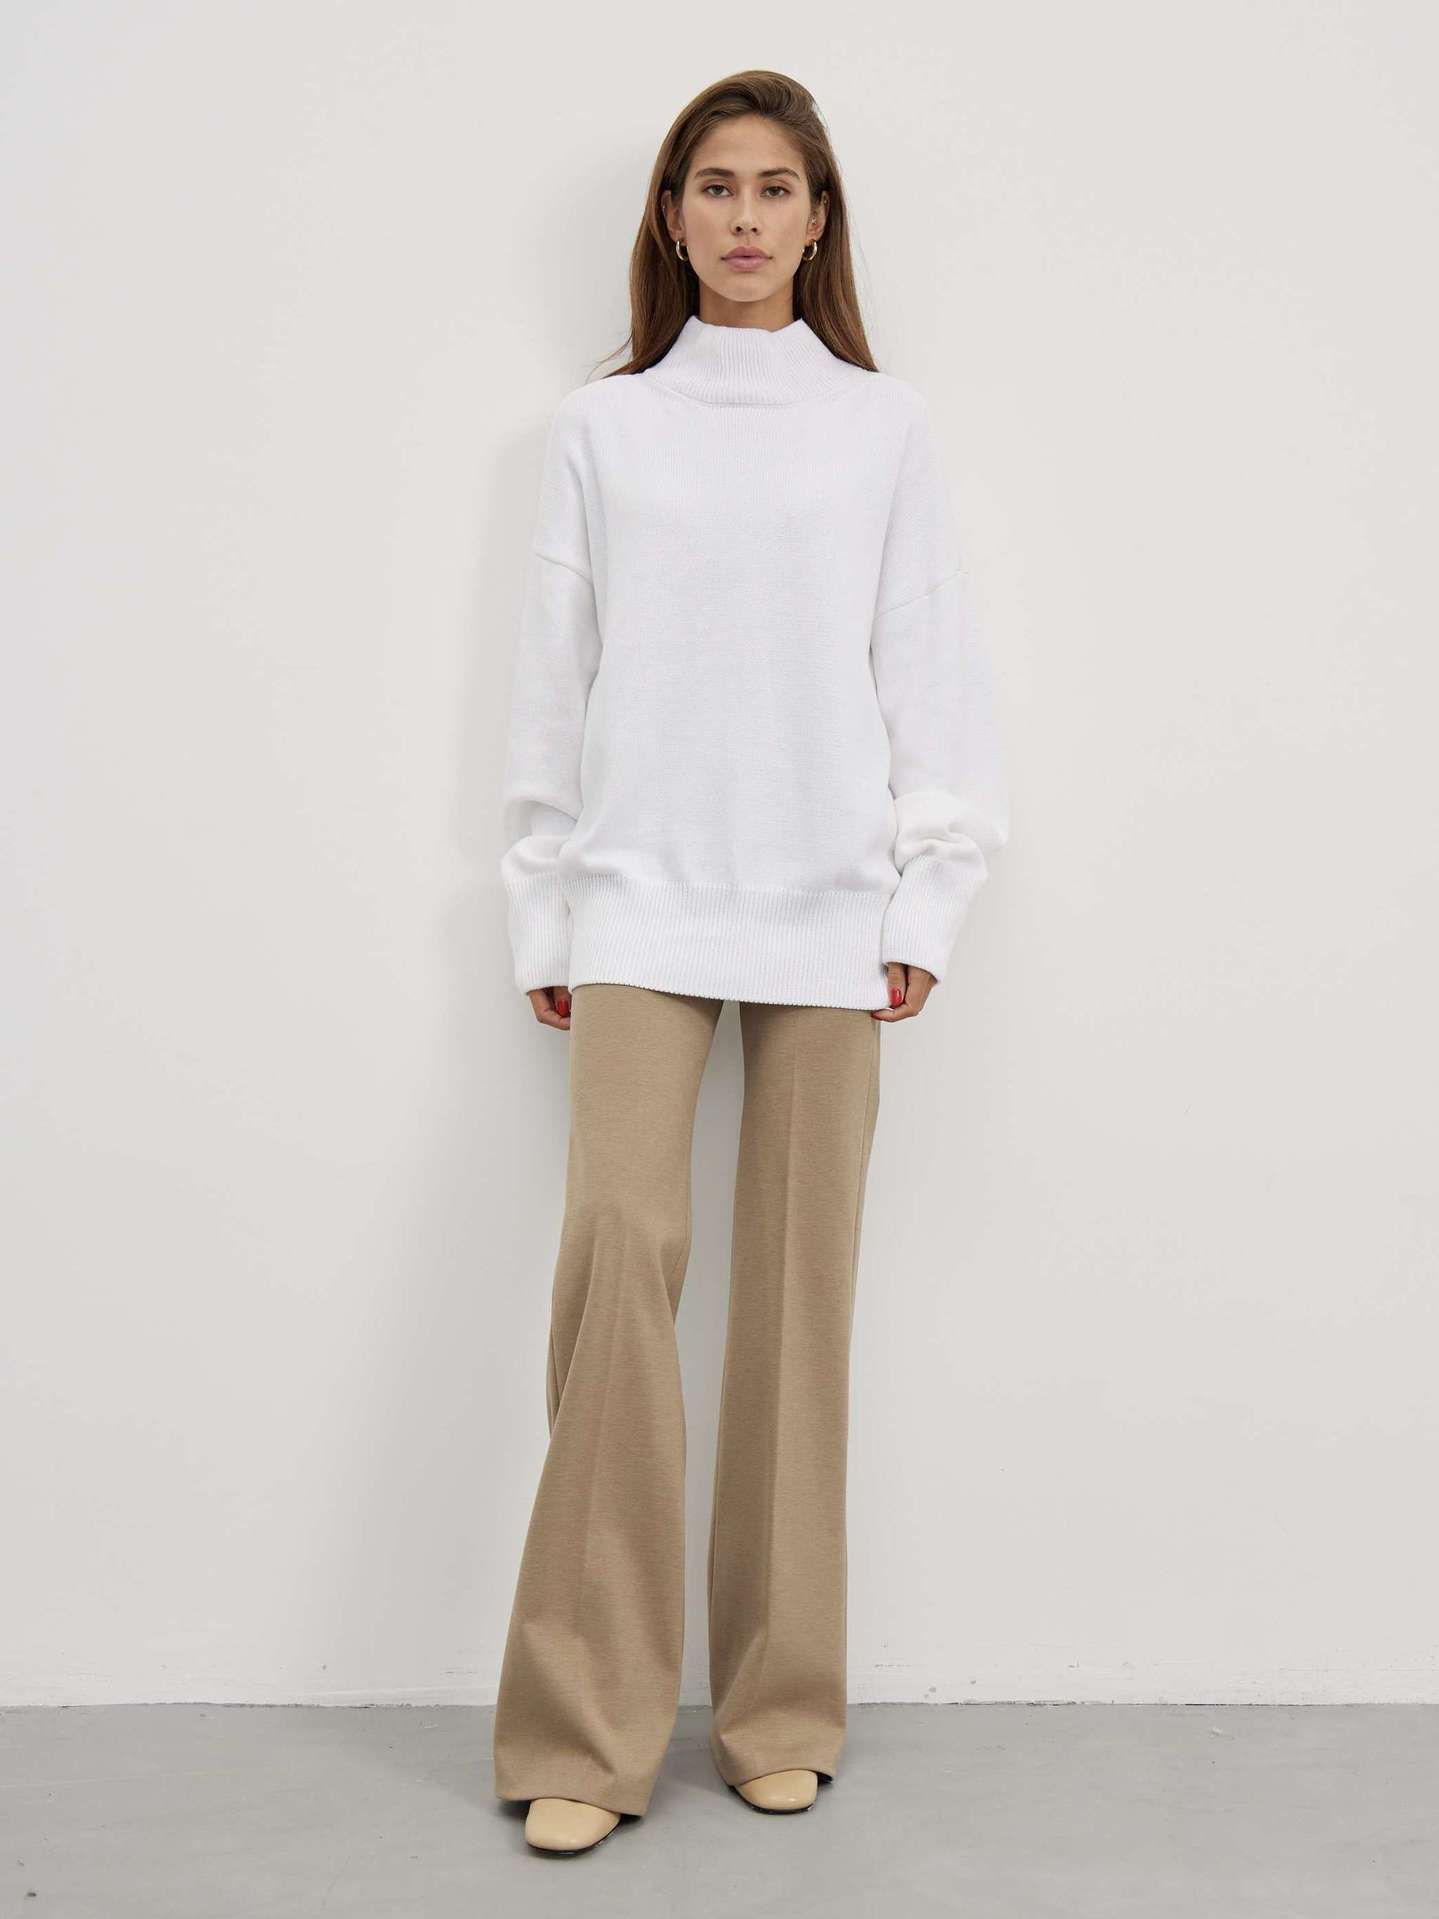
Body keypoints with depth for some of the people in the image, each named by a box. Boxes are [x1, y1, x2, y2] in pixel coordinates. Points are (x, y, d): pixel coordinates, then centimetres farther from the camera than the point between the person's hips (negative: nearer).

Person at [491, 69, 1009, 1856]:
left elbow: (929, 669, 8)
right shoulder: (602, 428, 10)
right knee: (619, 1236, -14)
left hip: (825, 903, 1)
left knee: (802, 1277, 1)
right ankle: (586, 1726, -4)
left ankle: (779, 1707, 13)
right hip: (643, 897, 0)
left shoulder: (882, 425, 10)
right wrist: (544, 914, 7)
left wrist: (927, 896, 2)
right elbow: (554, 680, 10)